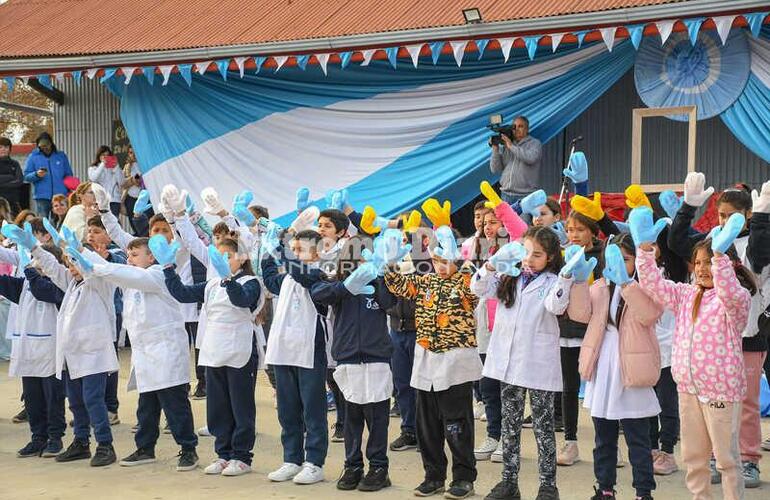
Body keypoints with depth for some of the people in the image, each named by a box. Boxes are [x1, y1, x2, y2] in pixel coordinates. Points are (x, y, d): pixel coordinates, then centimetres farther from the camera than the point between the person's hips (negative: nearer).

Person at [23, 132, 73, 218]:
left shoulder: (61, 156, 11)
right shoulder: (33, 157, 7)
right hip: (42, 196, -1)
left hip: (60, 195, 1)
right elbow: (26, 177, 5)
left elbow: (68, 175, 13)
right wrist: (36, 175, -16)